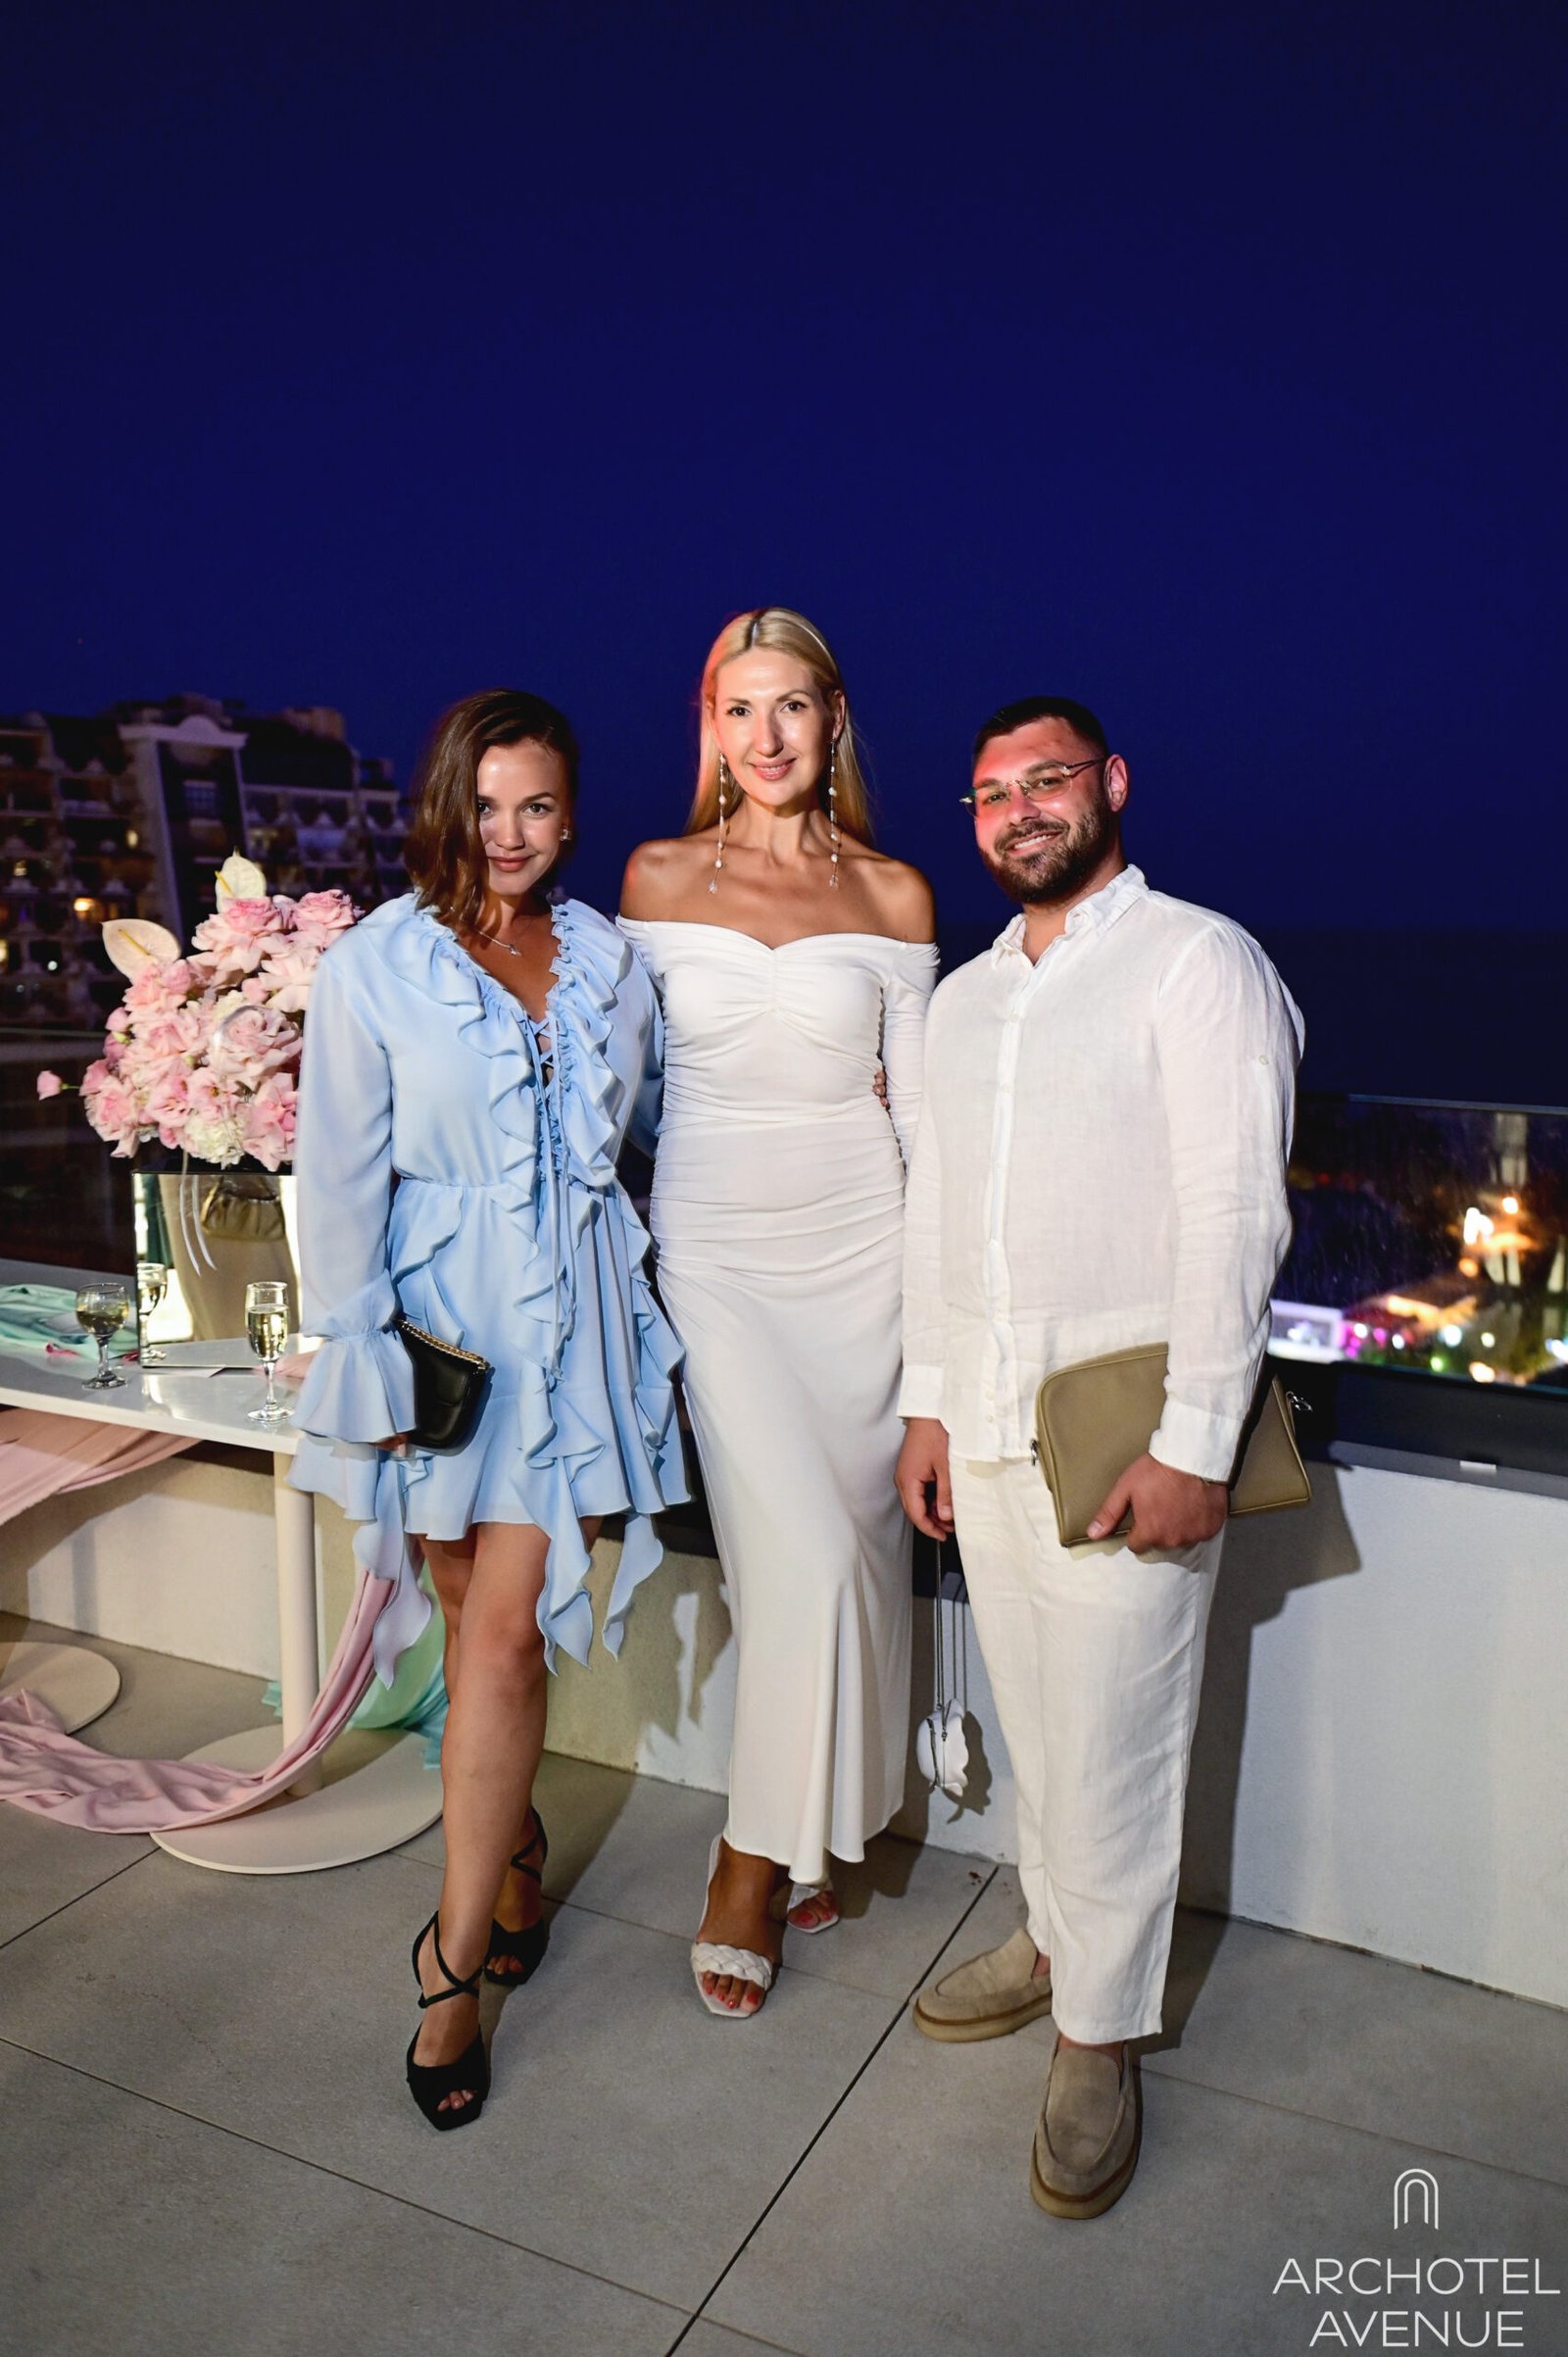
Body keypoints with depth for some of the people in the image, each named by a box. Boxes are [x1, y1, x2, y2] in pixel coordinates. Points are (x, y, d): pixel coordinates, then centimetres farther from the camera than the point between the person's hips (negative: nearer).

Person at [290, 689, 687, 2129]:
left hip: (574, 1322, 1)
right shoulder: (373, 967, -3)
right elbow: (342, 1179, -4)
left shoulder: (610, 961, 6)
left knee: (504, 1635, -2)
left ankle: (455, 1970, 11)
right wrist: (367, 1358, -7)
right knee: (470, 1617, 12)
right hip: (439, 1320, -1)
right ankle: (514, 1845, 40)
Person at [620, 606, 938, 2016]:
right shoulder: (659, 879, 4)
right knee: (802, 1554, -8)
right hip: (715, 1243, -1)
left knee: (857, 1537, 5)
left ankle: (783, 1845, 27)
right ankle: (766, 1856, 14)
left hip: (858, 1238, 1)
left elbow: (919, 1097, 7)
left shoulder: (892, 894, 4)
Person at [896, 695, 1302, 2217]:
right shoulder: (962, 996, 14)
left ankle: (1100, 2037, 21)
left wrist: (1194, 1445, -17)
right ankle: (1054, 1939, 38)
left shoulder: (1198, 964, -7)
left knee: (1110, 1742, 3)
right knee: (1031, 1718, 17)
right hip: (985, 1414, 6)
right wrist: (927, 1401, 12)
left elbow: (1236, 1216, -13)